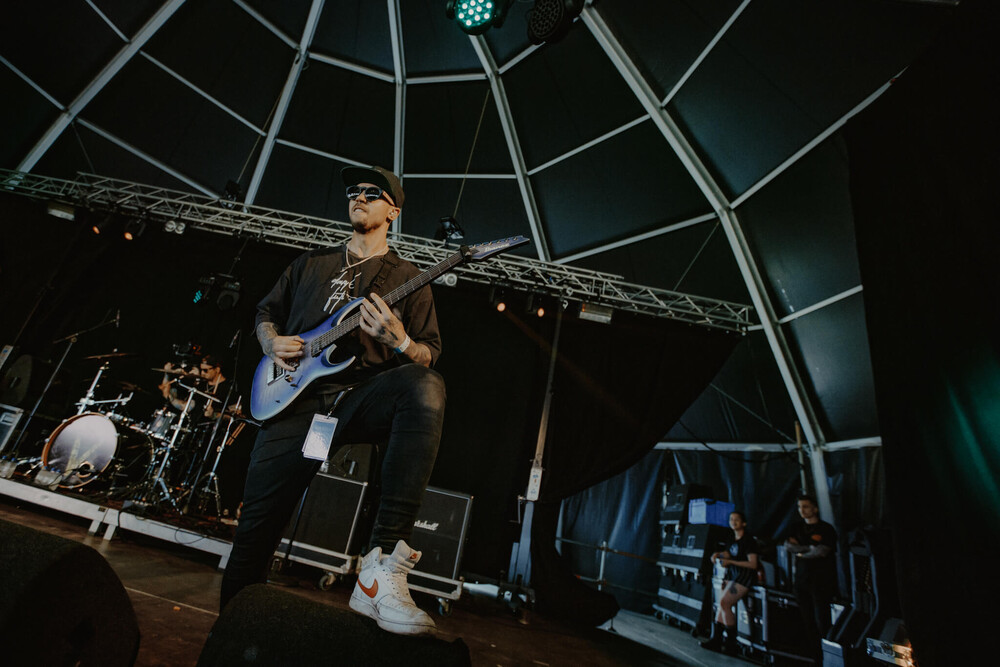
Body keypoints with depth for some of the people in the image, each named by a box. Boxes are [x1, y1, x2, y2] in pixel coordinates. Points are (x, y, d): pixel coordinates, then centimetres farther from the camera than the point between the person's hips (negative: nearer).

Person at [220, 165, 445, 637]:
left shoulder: (408, 278, 13)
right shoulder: (311, 263, 24)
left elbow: (429, 354, 7)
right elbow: (266, 310, 30)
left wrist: (400, 342, -16)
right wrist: (272, 341, 7)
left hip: (362, 398, -3)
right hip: (298, 400, 4)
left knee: (426, 387, -37)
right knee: (256, 524, -2)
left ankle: (382, 566, -38)